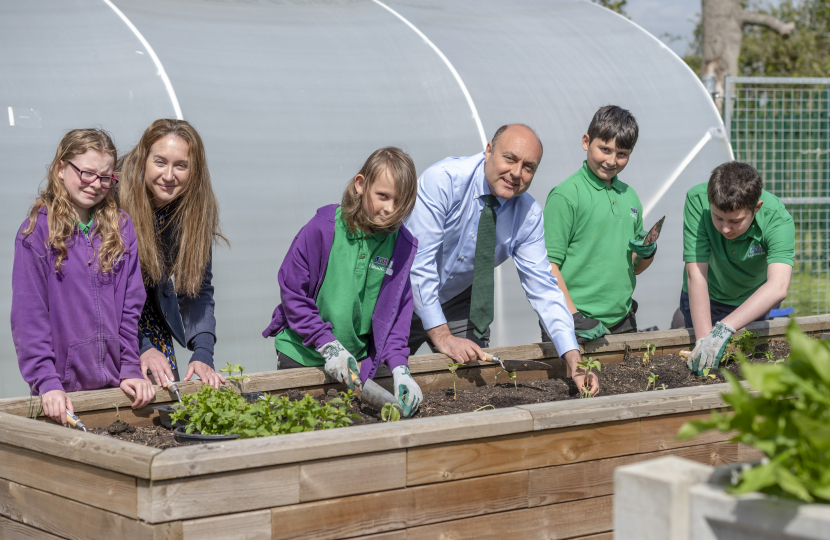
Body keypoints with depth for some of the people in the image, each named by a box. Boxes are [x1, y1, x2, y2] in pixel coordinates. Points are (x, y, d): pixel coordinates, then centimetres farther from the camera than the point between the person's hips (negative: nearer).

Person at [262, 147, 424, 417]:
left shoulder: (401, 244, -6)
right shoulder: (322, 229, -16)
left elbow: (396, 312, -5)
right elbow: (292, 291, -12)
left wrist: (399, 368, -18)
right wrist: (328, 345, -17)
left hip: (358, 359, 3)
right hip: (301, 355, -2)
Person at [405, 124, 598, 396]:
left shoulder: (529, 214, -12)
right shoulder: (442, 180, -27)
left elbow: (542, 287, -11)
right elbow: (418, 262, -28)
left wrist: (573, 356, -23)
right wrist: (441, 335, -29)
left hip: (458, 302, 4)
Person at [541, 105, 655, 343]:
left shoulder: (629, 196, 12)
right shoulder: (566, 195, -9)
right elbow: (547, 265, -14)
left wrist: (647, 254, 0)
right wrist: (574, 318, -20)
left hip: (622, 322, 6)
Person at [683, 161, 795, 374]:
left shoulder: (778, 219, -34)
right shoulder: (697, 201, -34)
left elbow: (778, 287, -47)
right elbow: (696, 272, -35)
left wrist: (724, 329, -57)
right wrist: (703, 338, -43)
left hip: (754, 300, 1)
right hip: (706, 299, -1)